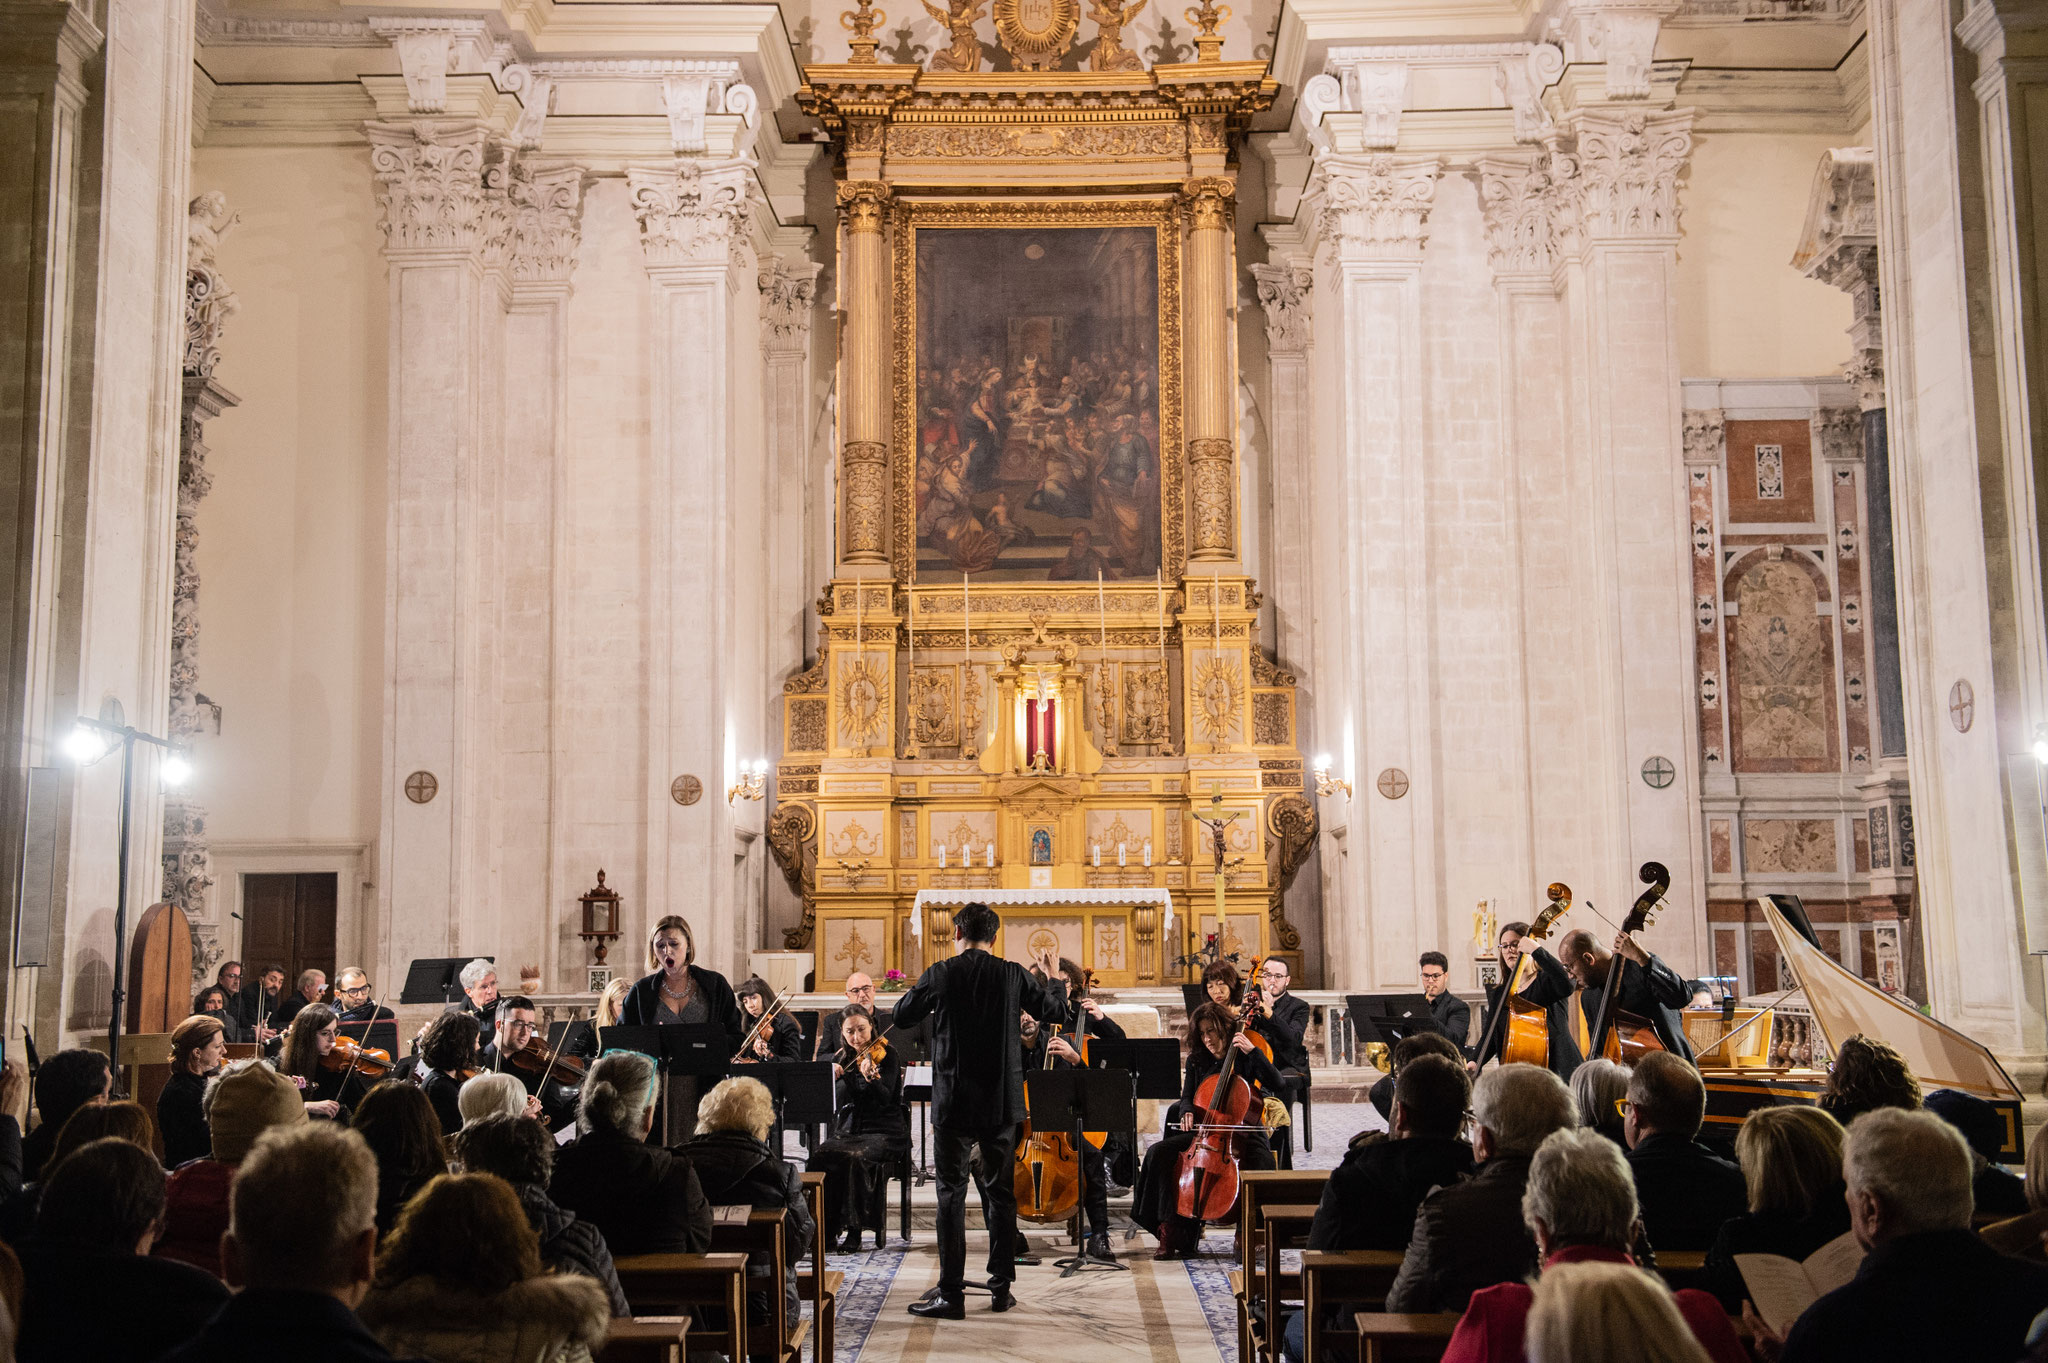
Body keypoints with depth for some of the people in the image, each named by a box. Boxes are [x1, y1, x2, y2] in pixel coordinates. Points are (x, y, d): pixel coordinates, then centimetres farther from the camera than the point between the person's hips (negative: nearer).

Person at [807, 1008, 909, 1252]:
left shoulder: (887, 1054, -3)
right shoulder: (842, 1059, 12)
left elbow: (885, 1097, -17)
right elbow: (837, 1102, 5)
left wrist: (871, 1077, -36)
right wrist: (833, 1075, -12)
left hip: (883, 1133, -5)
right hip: (849, 1131, 5)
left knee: (854, 1158, -34)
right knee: (821, 1155, -25)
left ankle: (854, 1231, -23)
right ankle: (825, 1229, -19)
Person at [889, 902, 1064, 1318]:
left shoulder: (940, 974, -7)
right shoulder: (1013, 975, -2)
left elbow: (902, 1016, 5)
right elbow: (1056, 1011, 10)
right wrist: (1049, 977, 28)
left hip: (953, 1101, -2)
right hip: (1001, 1101, 2)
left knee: (952, 1194, 2)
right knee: (1002, 1192, 12)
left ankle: (951, 1293, 1)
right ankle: (1001, 1287, 17)